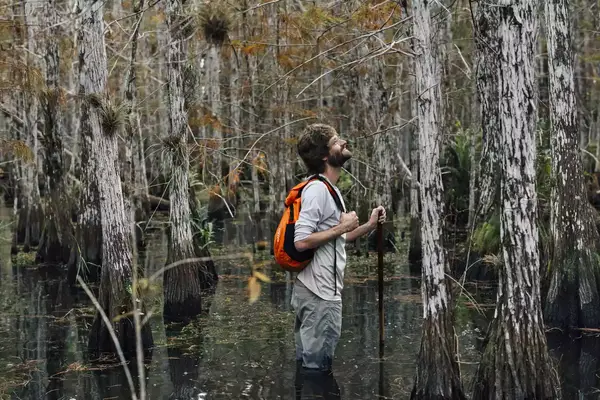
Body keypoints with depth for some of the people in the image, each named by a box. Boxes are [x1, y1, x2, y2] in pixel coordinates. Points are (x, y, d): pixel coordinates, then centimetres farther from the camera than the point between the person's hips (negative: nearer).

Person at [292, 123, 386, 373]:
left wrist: (369, 226, 13)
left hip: (322, 291, 10)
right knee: (316, 369, -4)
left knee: (307, 365, 14)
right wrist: (342, 227, -16)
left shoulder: (330, 189, 17)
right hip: (319, 294, -10)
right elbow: (302, 241, -24)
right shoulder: (317, 189, -15)